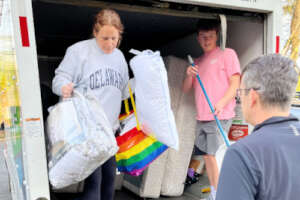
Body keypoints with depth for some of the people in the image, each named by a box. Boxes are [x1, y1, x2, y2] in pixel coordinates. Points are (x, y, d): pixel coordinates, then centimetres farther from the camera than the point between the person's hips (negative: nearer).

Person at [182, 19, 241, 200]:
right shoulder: (198, 61, 20)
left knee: (217, 156, -10)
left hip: (220, 117, -6)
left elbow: (235, 83, -6)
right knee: (207, 156, 11)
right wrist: (189, 75, -4)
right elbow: (186, 89, 18)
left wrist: (222, 102, -22)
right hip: (202, 118, 6)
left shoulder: (227, 54, 2)